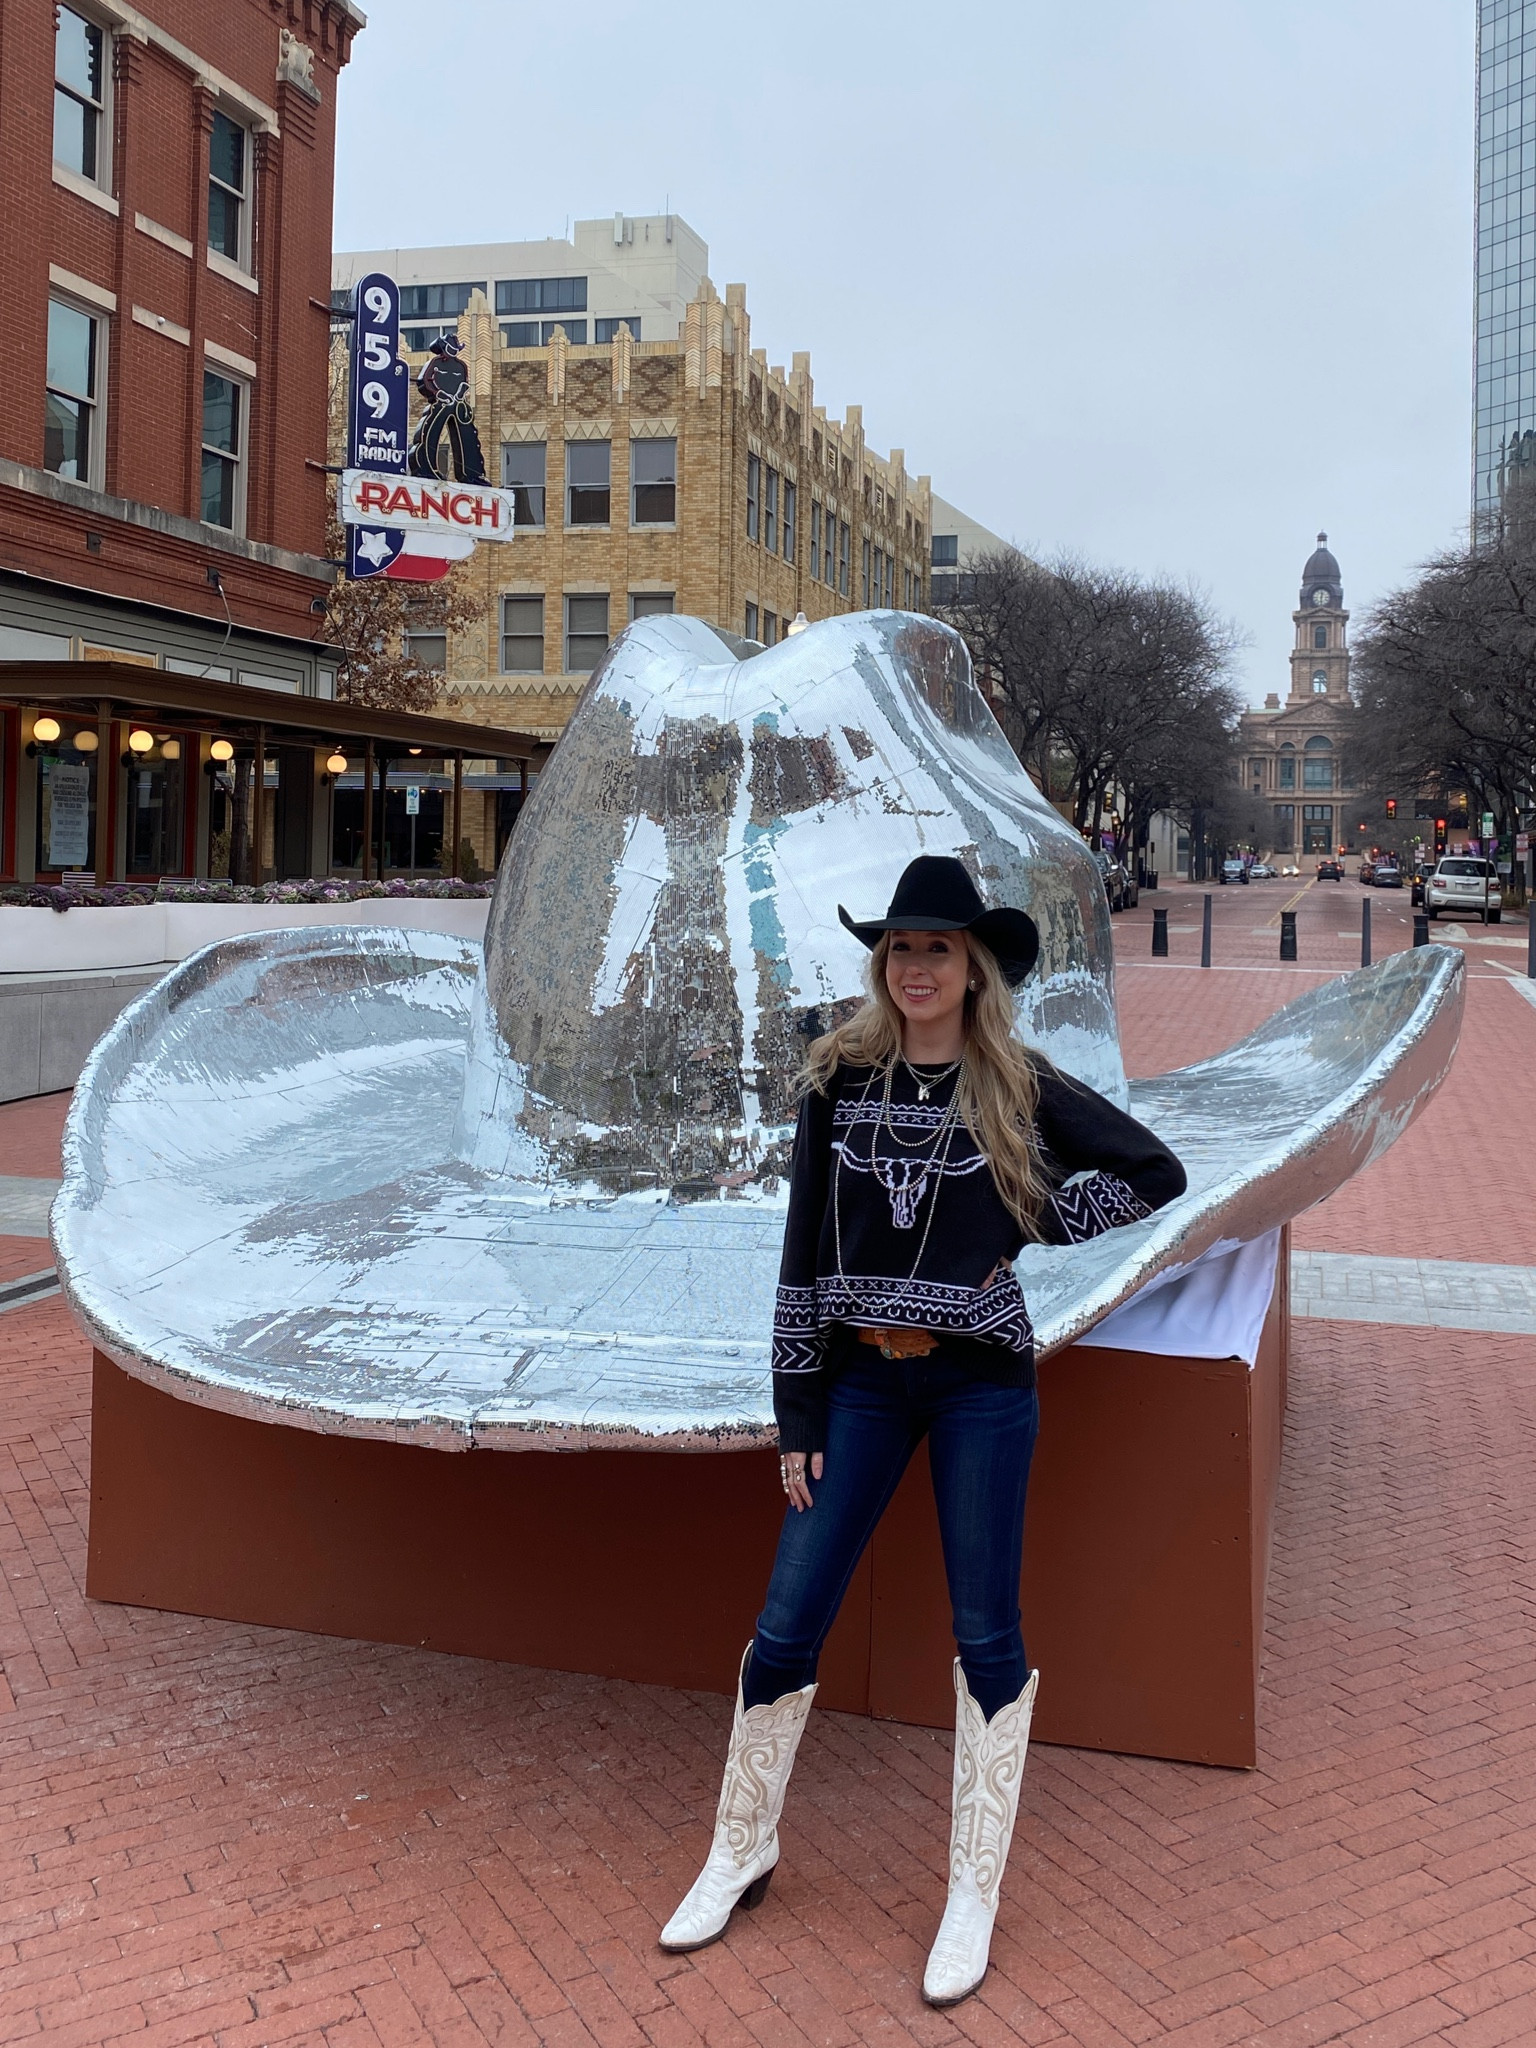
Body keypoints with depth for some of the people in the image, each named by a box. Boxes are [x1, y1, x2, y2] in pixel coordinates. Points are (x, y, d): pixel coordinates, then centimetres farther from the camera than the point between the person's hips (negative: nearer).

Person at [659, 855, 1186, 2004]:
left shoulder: (1018, 1090, -2)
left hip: (981, 1380, -1)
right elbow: (806, 1252, 3)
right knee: (786, 1627, 4)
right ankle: (742, 1855, 26)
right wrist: (797, 1414, 2)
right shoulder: (841, 1082, 1)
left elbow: (1156, 1173, 6)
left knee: (987, 1637, 6)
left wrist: (1028, 1227, -4)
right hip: (862, 1378, 2)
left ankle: (974, 1897, 23)